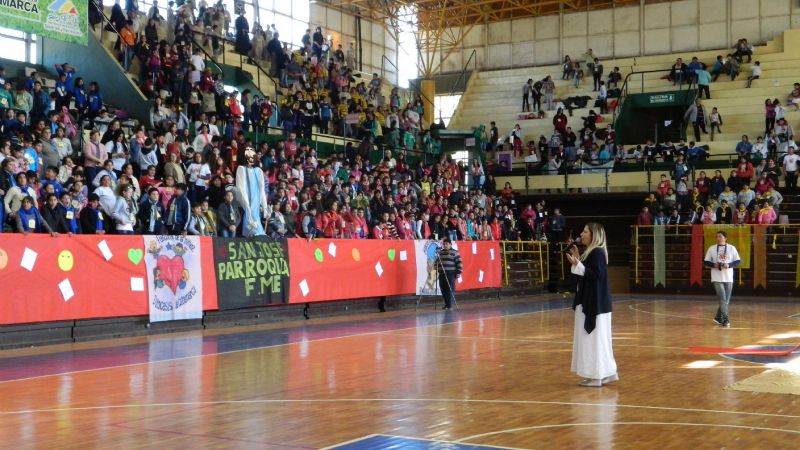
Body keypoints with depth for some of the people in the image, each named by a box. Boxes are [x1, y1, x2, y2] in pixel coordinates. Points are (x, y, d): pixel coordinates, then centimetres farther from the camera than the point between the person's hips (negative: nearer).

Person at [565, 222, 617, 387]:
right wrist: (578, 259, 10)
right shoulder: (590, 252, 13)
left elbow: (597, 275, -24)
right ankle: (606, 373, 20)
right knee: (597, 339, 14)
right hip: (590, 301, 10)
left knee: (595, 339, -4)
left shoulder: (597, 253, -16)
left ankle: (597, 376, 2)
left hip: (595, 303, -10)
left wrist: (577, 265, -25)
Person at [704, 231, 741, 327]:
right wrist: (714, 265, -14)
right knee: (723, 299, -12)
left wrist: (729, 265, -14)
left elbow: (737, 261, 5)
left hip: (728, 278, 2)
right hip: (717, 278, -2)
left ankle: (718, 317, 26)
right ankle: (725, 320, -9)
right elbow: (706, 262, 5)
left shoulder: (732, 248, 4)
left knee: (726, 300, 8)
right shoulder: (712, 249, 2)